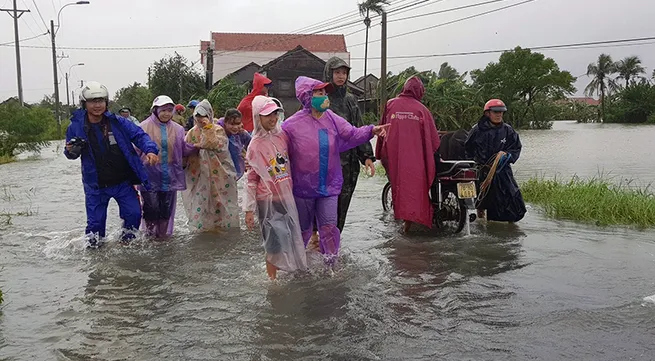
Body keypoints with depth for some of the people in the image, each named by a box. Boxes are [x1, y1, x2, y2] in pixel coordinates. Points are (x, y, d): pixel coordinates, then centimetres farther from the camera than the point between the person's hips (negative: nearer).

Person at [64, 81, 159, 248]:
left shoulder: (118, 123, -8)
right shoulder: (76, 126, -5)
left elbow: (139, 135, -7)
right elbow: (71, 153, 9)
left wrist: (150, 150, -26)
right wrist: (72, 150, -15)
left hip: (123, 182, 0)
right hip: (95, 186, 0)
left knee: (133, 213, 2)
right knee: (95, 221, 7)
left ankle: (127, 241, 29)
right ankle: (93, 246, 33)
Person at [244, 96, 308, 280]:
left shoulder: (282, 136, 3)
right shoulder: (256, 145, -7)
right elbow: (251, 179, -5)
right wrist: (249, 209, -6)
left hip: (287, 197, 5)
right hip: (268, 201, -4)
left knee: (291, 240, 10)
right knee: (275, 244, -1)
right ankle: (272, 279, 13)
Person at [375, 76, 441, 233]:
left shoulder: (390, 105, 5)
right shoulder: (422, 109, 1)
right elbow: (433, 138, 2)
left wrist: (380, 153, 17)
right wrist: (430, 154, 19)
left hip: (393, 155, 2)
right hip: (415, 156, -2)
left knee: (397, 183, 18)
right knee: (414, 184, 5)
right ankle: (411, 217, -1)